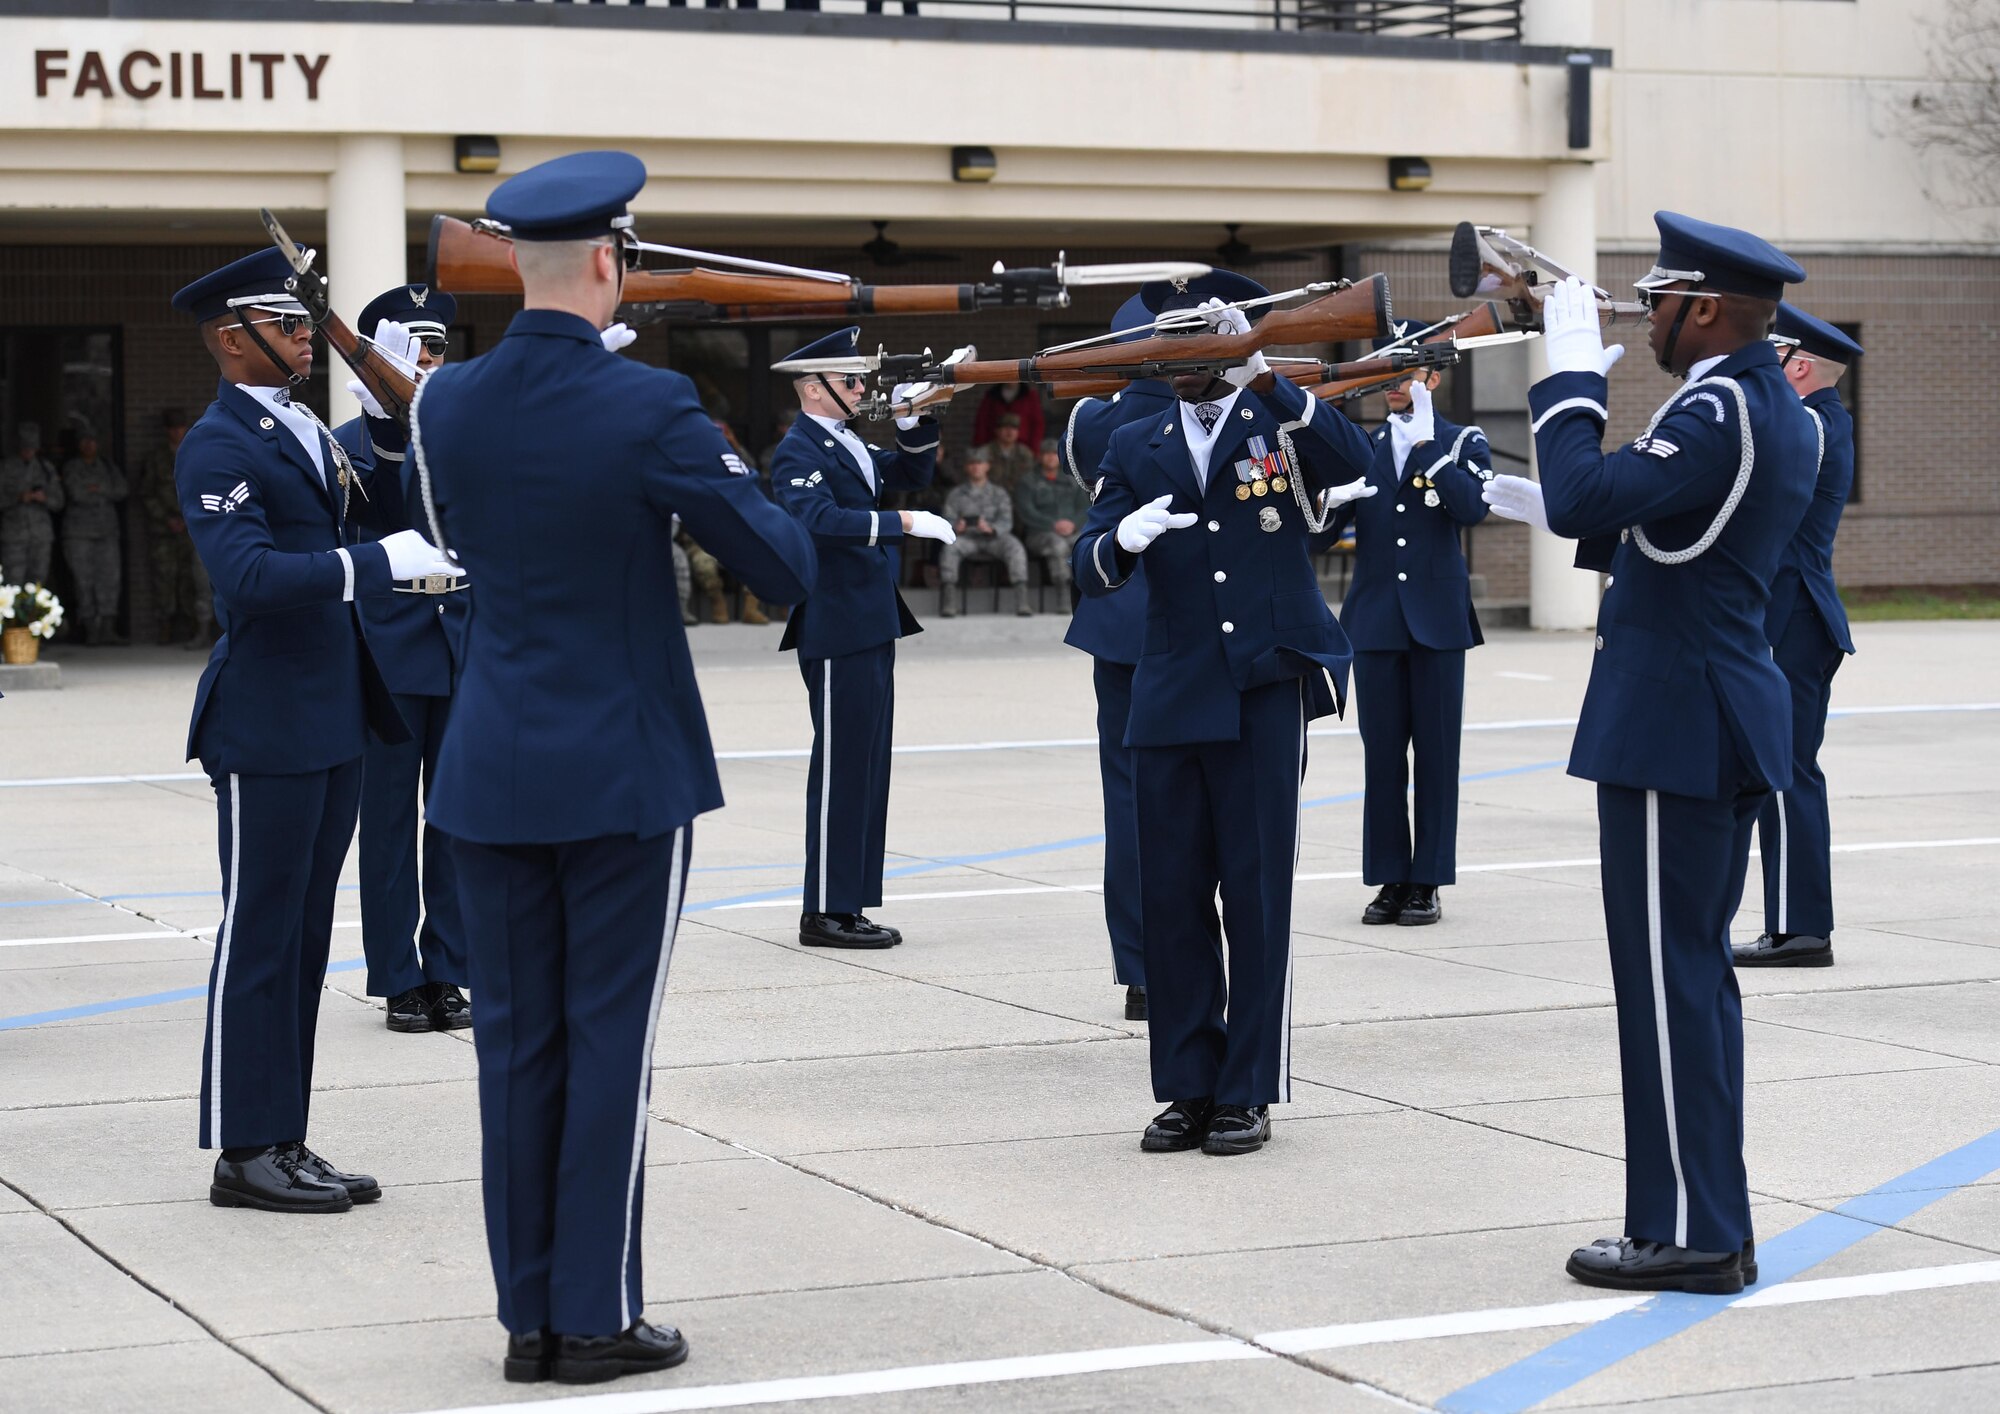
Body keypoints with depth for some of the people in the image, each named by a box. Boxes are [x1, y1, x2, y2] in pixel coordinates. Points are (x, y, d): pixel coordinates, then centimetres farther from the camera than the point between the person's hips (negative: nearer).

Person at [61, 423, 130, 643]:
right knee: (84, 581, -6)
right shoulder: (71, 468, 0)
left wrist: (99, 489, -11)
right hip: (79, 532, -4)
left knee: (110, 578, -4)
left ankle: (108, 629, -2)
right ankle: (90, 629, -2)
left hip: (106, 531, 4)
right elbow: (77, 494, -14)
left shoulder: (106, 465, 13)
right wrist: (106, 495, -2)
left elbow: (122, 490, 2)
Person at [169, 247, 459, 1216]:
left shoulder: (309, 433, 16)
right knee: (258, 939, -2)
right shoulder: (217, 448, -13)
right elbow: (250, 575, -26)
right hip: (264, 729, -9)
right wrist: (378, 562, -29)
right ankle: (244, 1154, 5)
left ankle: (283, 1143, 19)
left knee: (303, 938, 12)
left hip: (331, 725, 9)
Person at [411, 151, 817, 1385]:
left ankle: (530, 1313, 15)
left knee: (516, 1040, 9)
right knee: (610, 1039, 2)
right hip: (625, 771, -5)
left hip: (493, 772, 5)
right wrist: (728, 473, 9)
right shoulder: (650, 408, -15)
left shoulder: (446, 404, 1)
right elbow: (785, 569, -11)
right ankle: (598, 1316, 7)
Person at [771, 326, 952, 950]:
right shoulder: (799, 452, -12)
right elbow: (821, 519, -28)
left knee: (866, 768, 11)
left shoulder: (850, 445, 17)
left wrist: (914, 422, 8)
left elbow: (913, 473, 26)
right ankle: (825, 912, -3)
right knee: (841, 769, -7)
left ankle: (848, 905, 16)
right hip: (837, 633, -10)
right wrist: (906, 521, -31)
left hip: (871, 628, 10)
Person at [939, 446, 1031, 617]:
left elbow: (1006, 522, 2)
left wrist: (991, 528, -22)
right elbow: (948, 519, 5)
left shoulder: (999, 494, 17)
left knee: (1015, 545, -32)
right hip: (968, 539, 0)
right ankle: (949, 601, -42)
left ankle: (1022, 600, -41)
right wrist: (956, 526, -21)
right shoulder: (956, 494, 18)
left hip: (994, 540, 0)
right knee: (950, 545, -34)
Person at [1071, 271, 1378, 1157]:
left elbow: (1355, 459, -18)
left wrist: (1260, 375, -24)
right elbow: (1089, 568, 3)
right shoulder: (1136, 447, 11)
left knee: (1257, 897, 0)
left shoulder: (1282, 425, 4)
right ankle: (1187, 1088, 15)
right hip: (1170, 703, 3)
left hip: (1267, 692, -3)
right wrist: (1121, 538, -21)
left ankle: (1249, 1093, 8)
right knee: (1171, 897, 5)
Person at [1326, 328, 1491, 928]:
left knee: (1436, 752, 1)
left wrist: (1427, 444, -17)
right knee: (1382, 753, 3)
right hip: (1375, 618, 2)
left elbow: (1472, 508, -15)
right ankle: (1390, 879, 10)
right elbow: (1327, 527, 3)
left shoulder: (1463, 443, 3)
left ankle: (1428, 882, 6)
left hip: (1436, 618, -2)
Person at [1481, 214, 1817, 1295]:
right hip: (1726, 725, 10)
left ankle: (1687, 1233, 0)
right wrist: (1556, 512, 17)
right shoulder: (1777, 413, 14)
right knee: (1695, 973, 15)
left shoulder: (1717, 414, -18)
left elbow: (1587, 497, -27)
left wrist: (1573, 370, -16)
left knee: (1669, 978, -5)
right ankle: (1712, 1225, 21)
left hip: (1673, 731, -10)